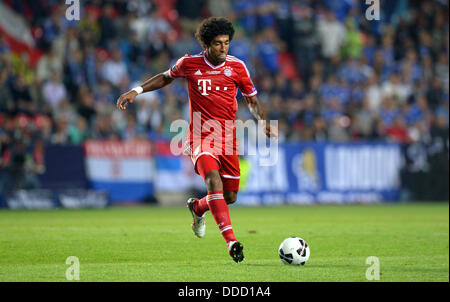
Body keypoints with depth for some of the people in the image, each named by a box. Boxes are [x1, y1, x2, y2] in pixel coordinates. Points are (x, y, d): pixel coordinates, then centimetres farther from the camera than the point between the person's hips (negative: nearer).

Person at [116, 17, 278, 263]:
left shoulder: (237, 67, 1)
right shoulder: (189, 64, -3)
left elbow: (252, 101, 11)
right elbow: (166, 77, 17)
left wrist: (263, 122, -7)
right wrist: (136, 91, 10)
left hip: (228, 138, 3)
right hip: (201, 136, -3)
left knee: (230, 196, 6)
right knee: (214, 180, -28)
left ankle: (197, 207, 41)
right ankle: (231, 241, -35)